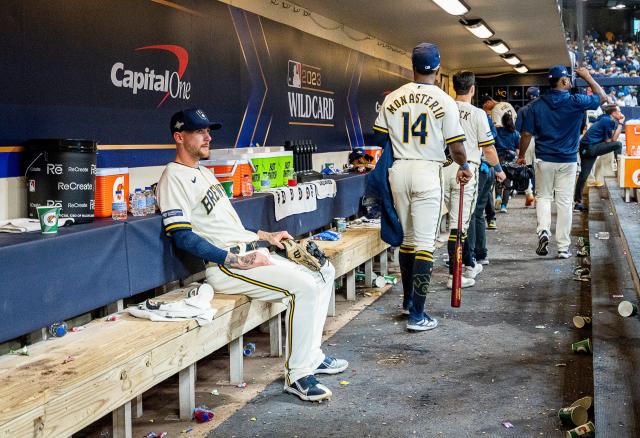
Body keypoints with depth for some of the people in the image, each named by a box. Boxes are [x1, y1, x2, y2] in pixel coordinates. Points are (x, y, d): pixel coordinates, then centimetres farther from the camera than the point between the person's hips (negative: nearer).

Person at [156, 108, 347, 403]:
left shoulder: (204, 172, 22)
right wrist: (238, 260, -23)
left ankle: (311, 356, 13)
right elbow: (183, 237, -19)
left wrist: (265, 236, 19)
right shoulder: (174, 177, -9)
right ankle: (298, 375, -13)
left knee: (324, 271, 11)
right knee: (305, 287, -24)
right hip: (225, 265, -10)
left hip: (249, 252, 10)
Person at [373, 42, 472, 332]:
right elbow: (456, 147, -7)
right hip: (427, 171, -4)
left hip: (399, 170, 4)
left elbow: (380, 138, 8)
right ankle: (417, 315, -4)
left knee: (407, 238, 18)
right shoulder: (444, 101, -7)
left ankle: (408, 300, 30)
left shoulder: (392, 98, 3)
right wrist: (464, 166, 13)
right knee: (425, 243, -2)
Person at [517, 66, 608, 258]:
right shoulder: (576, 102, -7)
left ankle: (543, 230, -9)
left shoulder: (536, 105, -3)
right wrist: (587, 77, 17)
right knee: (564, 202, 5)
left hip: (544, 160, 1)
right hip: (568, 161, -1)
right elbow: (602, 97, 9)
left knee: (543, 197, 16)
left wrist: (521, 156, 12)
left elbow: (527, 134, -1)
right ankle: (563, 247, 9)